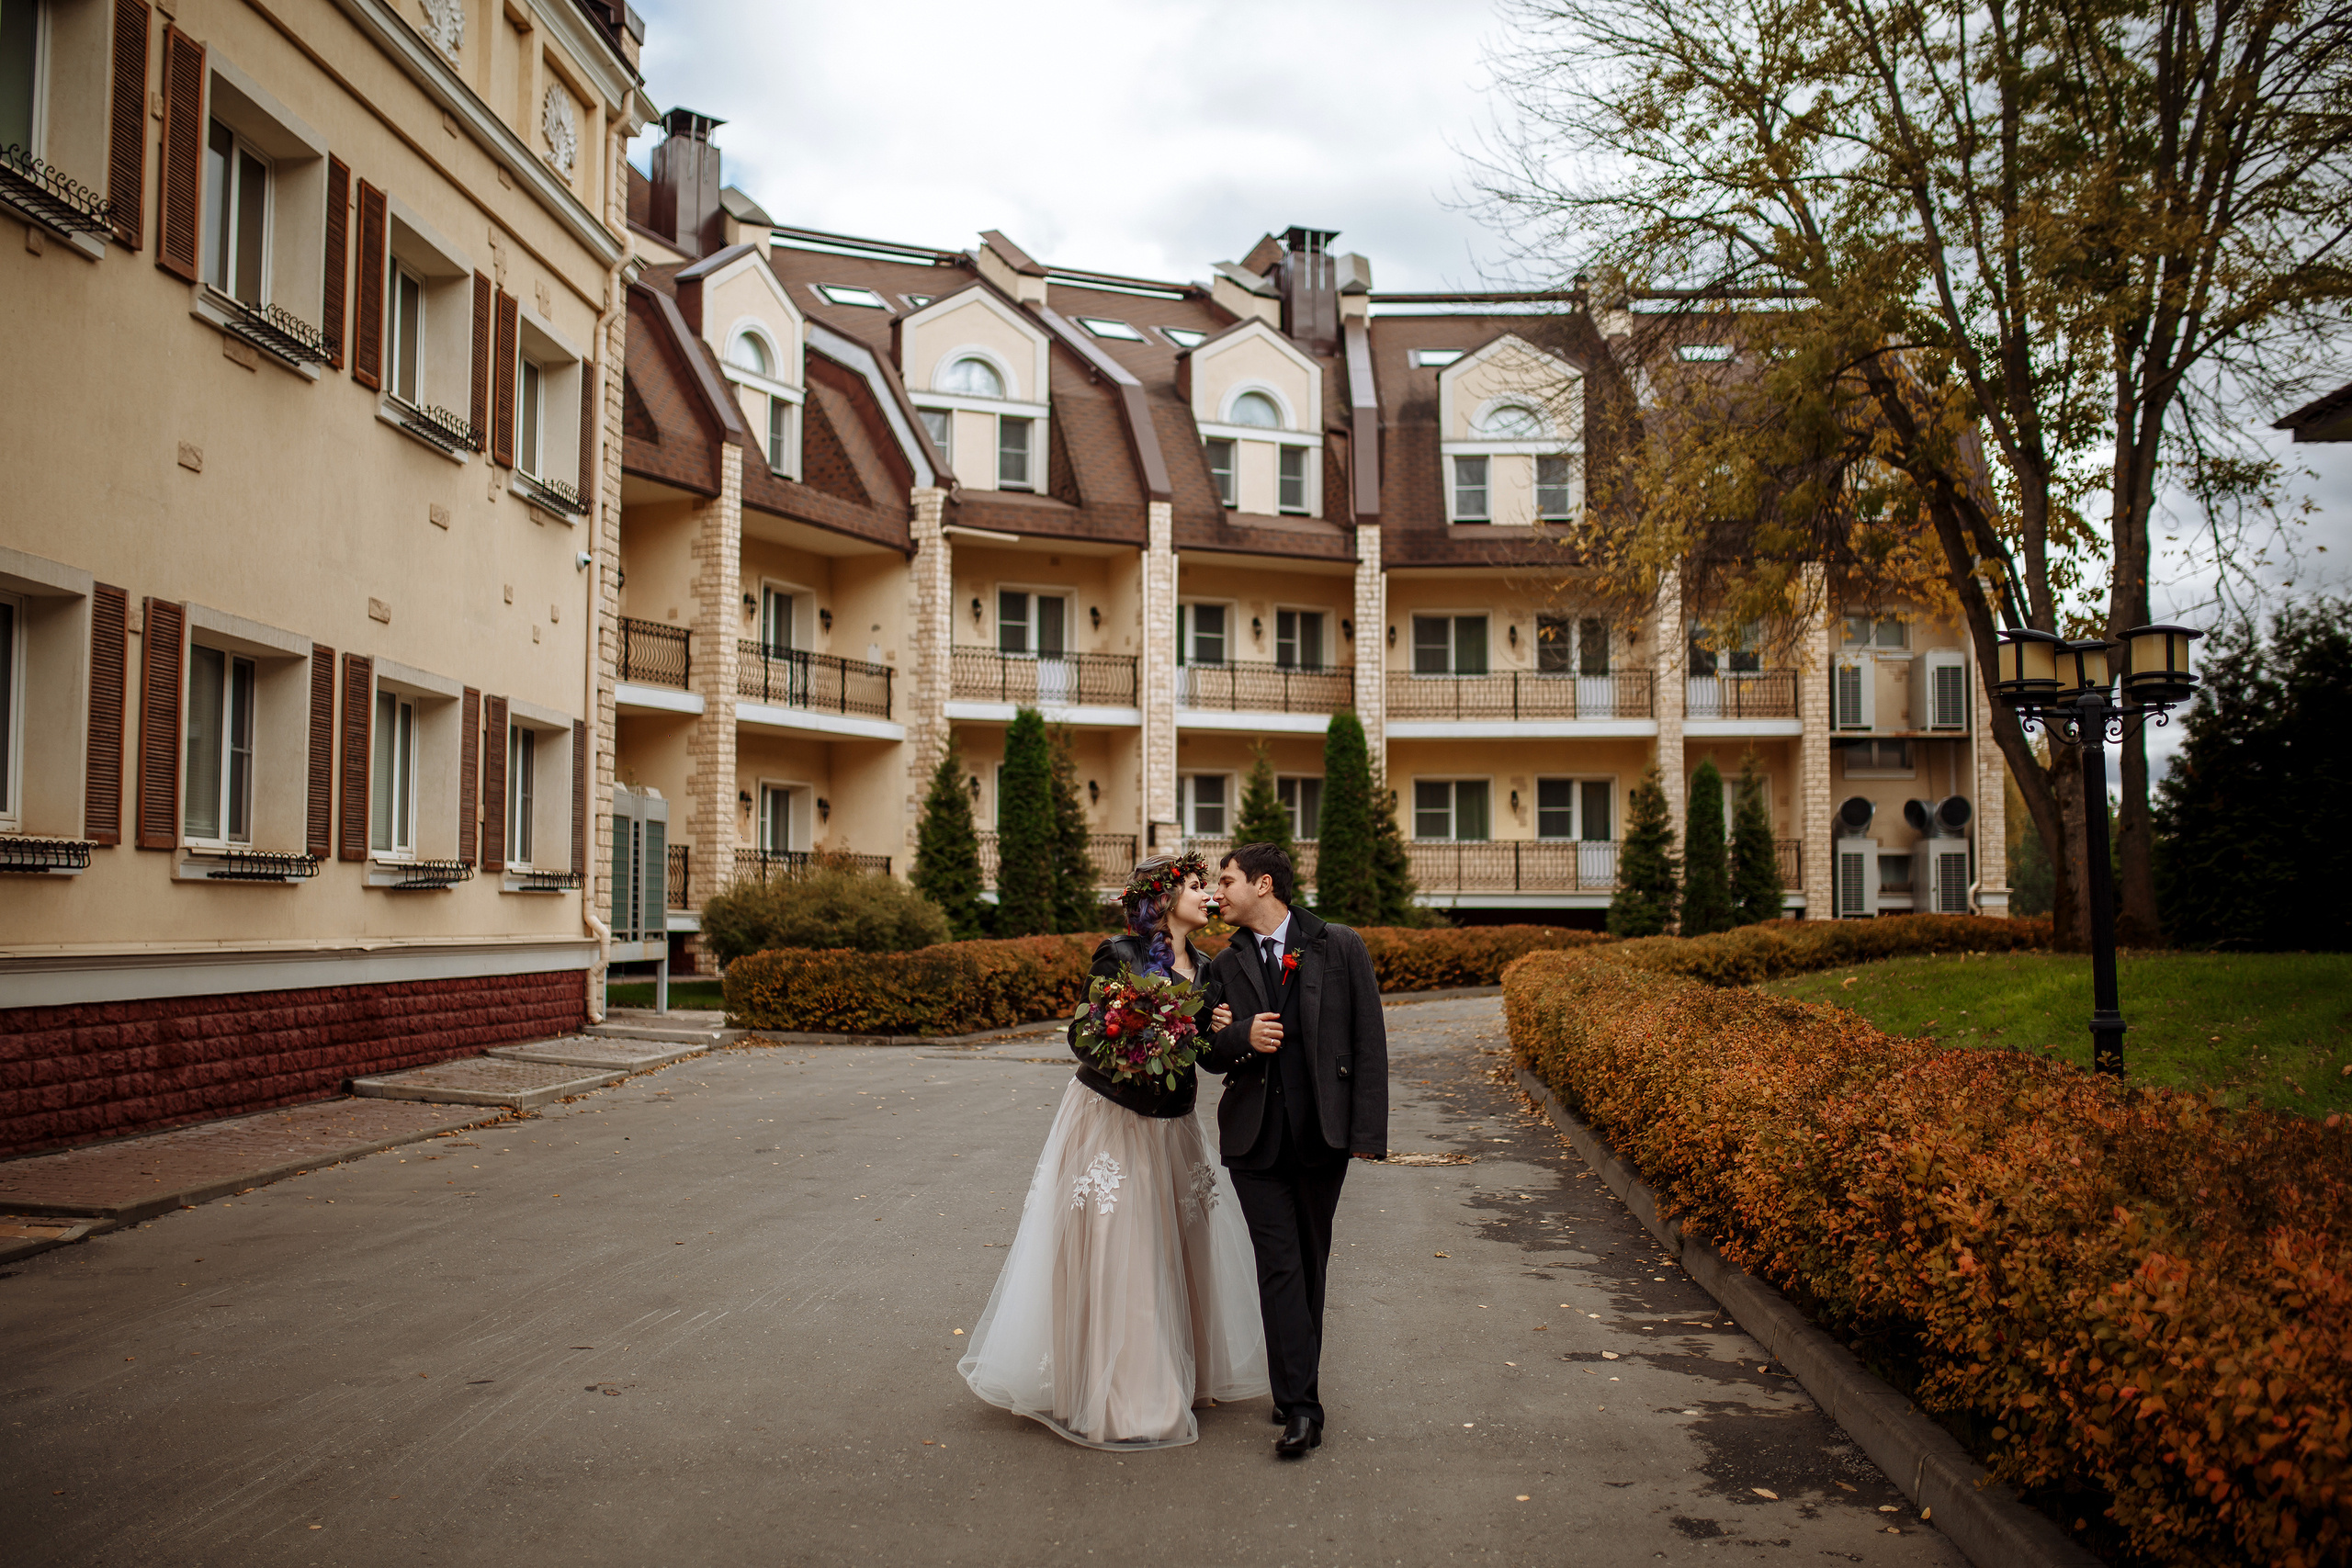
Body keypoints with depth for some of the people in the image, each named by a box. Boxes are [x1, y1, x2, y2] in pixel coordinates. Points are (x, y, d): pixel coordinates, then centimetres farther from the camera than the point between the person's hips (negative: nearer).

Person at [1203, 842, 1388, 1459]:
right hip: (1255, 1137, 1)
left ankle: (1297, 1386, 24)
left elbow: (1369, 1042, -2)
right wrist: (1243, 1037, -12)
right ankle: (1300, 1406, -3)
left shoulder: (1340, 947, 0)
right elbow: (1208, 1054, 11)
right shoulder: (1227, 966, 9)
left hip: (1323, 1131, -1)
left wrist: (1369, 1130, -8)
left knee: (1311, 1264, 10)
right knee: (1280, 1265, -6)